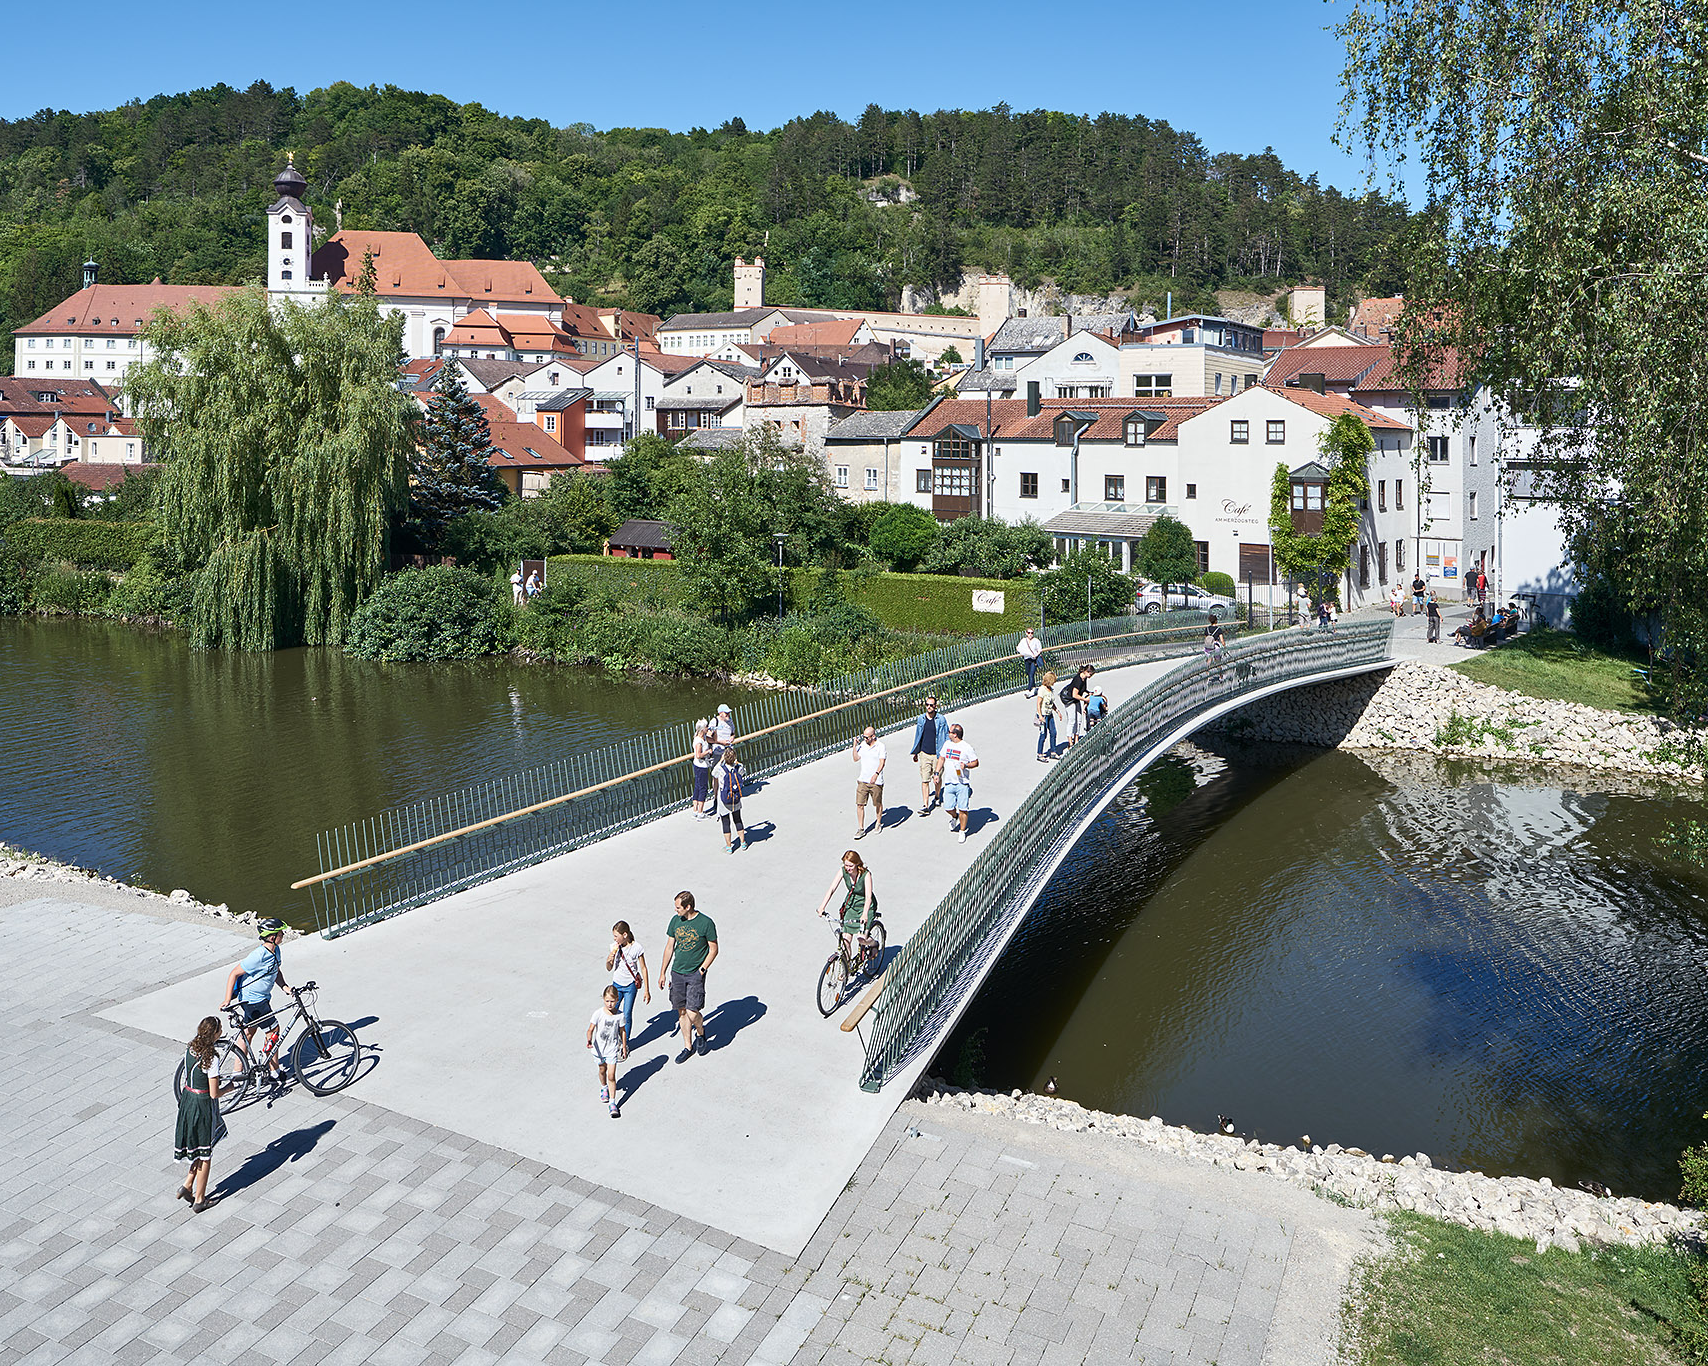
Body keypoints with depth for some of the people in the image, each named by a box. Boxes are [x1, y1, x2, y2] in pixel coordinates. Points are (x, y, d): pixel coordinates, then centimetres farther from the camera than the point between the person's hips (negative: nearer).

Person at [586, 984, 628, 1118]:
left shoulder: (620, 1015, -14)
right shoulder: (598, 1014, -18)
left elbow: (622, 1031, 0)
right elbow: (590, 1029, -18)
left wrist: (624, 1047, 8)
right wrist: (589, 1040, -37)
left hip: (612, 1048, -1)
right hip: (599, 1048, 1)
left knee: (611, 1076, -6)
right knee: (602, 1070, 23)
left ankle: (612, 1103, 0)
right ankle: (604, 1088, 53)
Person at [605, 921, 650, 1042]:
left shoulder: (636, 948, -13)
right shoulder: (615, 947, -3)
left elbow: (643, 968, -5)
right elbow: (609, 969, 5)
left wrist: (646, 990, -2)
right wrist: (609, 961, -19)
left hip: (630, 985, -3)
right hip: (616, 984, 3)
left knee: (627, 1016, -1)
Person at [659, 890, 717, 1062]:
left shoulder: (706, 923, -13)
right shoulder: (675, 920, 1)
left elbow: (714, 949, -4)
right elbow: (669, 947, 10)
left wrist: (701, 970, -10)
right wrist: (662, 973, 12)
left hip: (695, 975, -5)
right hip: (677, 972, 5)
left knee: (692, 1014, -9)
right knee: (682, 1012, 10)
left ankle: (701, 1033, 23)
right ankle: (688, 1046, 25)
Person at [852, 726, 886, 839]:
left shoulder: (880, 746, -8)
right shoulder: (862, 745, 7)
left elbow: (882, 762, -16)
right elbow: (856, 759, 16)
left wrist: (876, 774, -32)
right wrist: (855, 747, 3)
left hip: (876, 781, -4)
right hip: (862, 780, 4)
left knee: (878, 804, 10)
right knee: (859, 804, -3)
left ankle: (879, 823, 34)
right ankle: (861, 829, 3)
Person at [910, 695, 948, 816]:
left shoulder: (941, 720, -3)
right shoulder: (921, 719, 5)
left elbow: (946, 737, 4)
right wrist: (915, 753, 18)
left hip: (937, 754, -1)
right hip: (924, 754, 2)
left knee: (937, 779, 11)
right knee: (925, 780, -5)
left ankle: (938, 797, 39)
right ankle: (925, 806, -6)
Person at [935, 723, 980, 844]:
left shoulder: (966, 747, -7)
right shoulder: (947, 744, 10)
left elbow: (976, 762, -2)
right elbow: (941, 758, 20)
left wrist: (966, 765, -20)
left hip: (962, 783, -4)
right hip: (949, 782, 4)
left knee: (963, 809, -3)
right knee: (949, 808, 1)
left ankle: (962, 832, 11)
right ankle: (954, 816, 36)